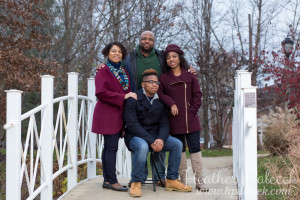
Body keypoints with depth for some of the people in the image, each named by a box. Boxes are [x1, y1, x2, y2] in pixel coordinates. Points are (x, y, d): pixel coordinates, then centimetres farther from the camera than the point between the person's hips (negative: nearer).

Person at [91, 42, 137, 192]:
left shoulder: (123, 72, 18)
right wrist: (123, 96, -16)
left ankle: (107, 180, 13)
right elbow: (101, 93, -15)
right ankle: (112, 181, -5)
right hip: (108, 114, -7)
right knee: (111, 147, -8)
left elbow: (127, 91, 27)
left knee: (109, 147, 9)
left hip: (119, 114, 7)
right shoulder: (103, 71, -4)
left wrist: (131, 95, 6)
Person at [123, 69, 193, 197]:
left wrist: (161, 139, -20)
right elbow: (132, 124, -18)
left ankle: (171, 180, -2)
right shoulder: (133, 99, -9)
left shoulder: (160, 102, 9)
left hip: (154, 137, 6)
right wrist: (151, 141, -24)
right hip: (135, 137, -6)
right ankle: (135, 183, -20)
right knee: (142, 146, -38)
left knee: (177, 144, -13)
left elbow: (164, 125, 3)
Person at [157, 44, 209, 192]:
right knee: (179, 149, 5)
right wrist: (171, 103, -10)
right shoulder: (164, 77, 6)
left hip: (191, 120, 0)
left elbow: (197, 95, 6)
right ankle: (183, 181, 12)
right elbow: (159, 93, 4)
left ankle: (199, 181, 1)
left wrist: (192, 111, -4)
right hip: (175, 121, 0)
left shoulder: (190, 76, 5)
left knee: (195, 148, -2)